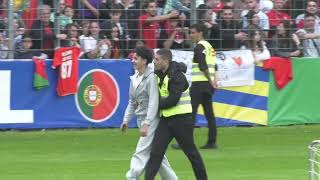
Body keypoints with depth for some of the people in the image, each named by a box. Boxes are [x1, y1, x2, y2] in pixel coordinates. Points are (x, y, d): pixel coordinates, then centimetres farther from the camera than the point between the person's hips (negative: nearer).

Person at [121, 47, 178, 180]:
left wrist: (146, 124, -29)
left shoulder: (151, 77, -17)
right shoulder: (134, 78, 8)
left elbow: (153, 102, -23)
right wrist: (126, 120, 12)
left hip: (152, 119, -9)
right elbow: (132, 102, 17)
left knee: (141, 153, -11)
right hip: (141, 119, 9)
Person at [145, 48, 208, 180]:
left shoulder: (177, 75, -16)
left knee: (191, 152, 4)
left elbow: (173, 99, -23)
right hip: (166, 118, 7)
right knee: (156, 152, -2)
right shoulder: (160, 74, 10)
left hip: (181, 119, -7)